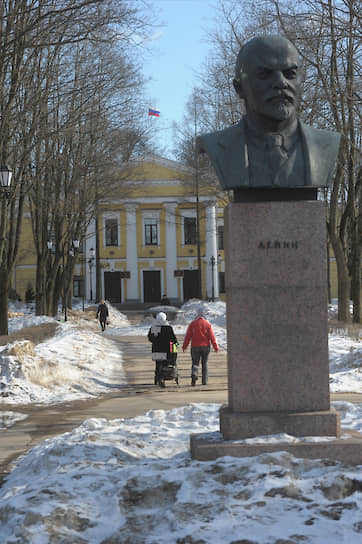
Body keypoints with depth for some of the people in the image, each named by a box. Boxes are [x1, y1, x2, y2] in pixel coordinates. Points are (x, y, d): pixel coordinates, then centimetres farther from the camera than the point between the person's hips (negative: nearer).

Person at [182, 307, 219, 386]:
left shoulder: (192, 324, -2)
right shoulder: (207, 324, -2)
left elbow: (188, 336, -2)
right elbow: (212, 337, -4)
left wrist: (184, 346, 5)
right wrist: (216, 347, 0)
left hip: (195, 347, -1)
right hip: (205, 346, 1)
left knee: (195, 363, 3)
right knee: (204, 364, 12)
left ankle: (194, 374, -27)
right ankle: (204, 381, 13)